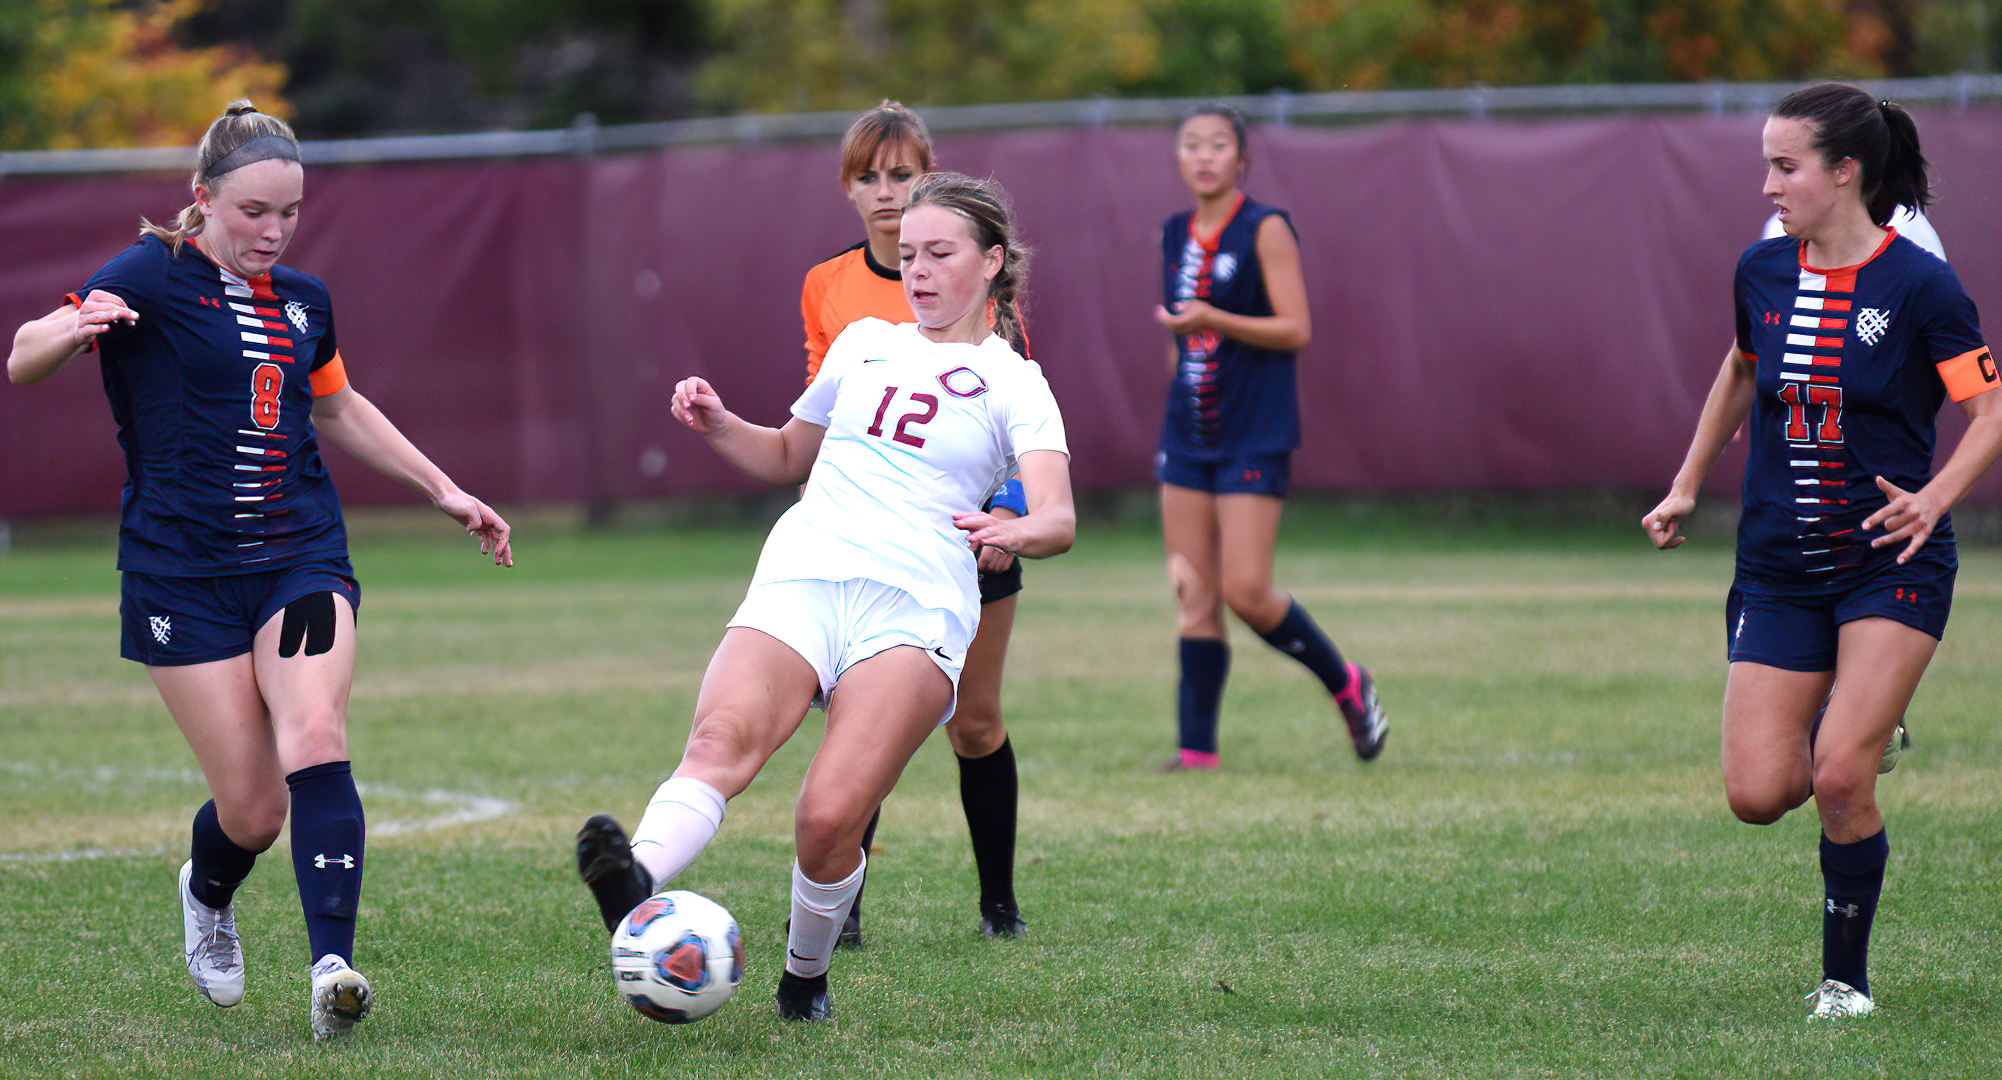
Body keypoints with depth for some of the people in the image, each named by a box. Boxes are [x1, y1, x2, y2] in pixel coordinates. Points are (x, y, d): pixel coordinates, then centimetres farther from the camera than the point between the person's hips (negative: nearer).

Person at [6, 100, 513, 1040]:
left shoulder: (302, 300, 11)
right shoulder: (151, 277, -6)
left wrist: (442, 488, 29)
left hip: (301, 559, 3)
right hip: (183, 573, -3)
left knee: (315, 741, -23)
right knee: (252, 804, -3)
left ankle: (332, 966, -31)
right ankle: (207, 895, 33)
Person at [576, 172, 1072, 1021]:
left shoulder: (1015, 384, 12)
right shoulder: (864, 344, 25)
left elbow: (1058, 518, -3)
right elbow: (789, 455, 38)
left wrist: (1015, 532, -27)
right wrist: (719, 427, 17)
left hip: (916, 607, -3)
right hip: (799, 579, 3)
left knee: (829, 820, -22)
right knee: (722, 737, -30)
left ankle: (805, 976, 4)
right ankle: (637, 886, -54)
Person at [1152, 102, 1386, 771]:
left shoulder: (1266, 230, -7)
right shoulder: (1176, 235, 12)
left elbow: (1296, 330, -13)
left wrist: (1212, 321, -22)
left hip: (1255, 436, -6)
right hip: (1188, 437, 6)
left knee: (1245, 591, -12)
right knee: (1193, 599, 1)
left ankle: (1346, 684, 11)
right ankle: (1197, 750, 2)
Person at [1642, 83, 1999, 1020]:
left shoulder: (1918, 284, -12)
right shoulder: (1762, 272, 3)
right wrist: (1686, 486, 20)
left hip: (1892, 564, -4)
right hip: (1778, 565, 5)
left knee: (1840, 778, -17)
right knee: (1756, 794, -6)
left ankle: (1845, 975, 2)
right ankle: (1837, 739, 30)